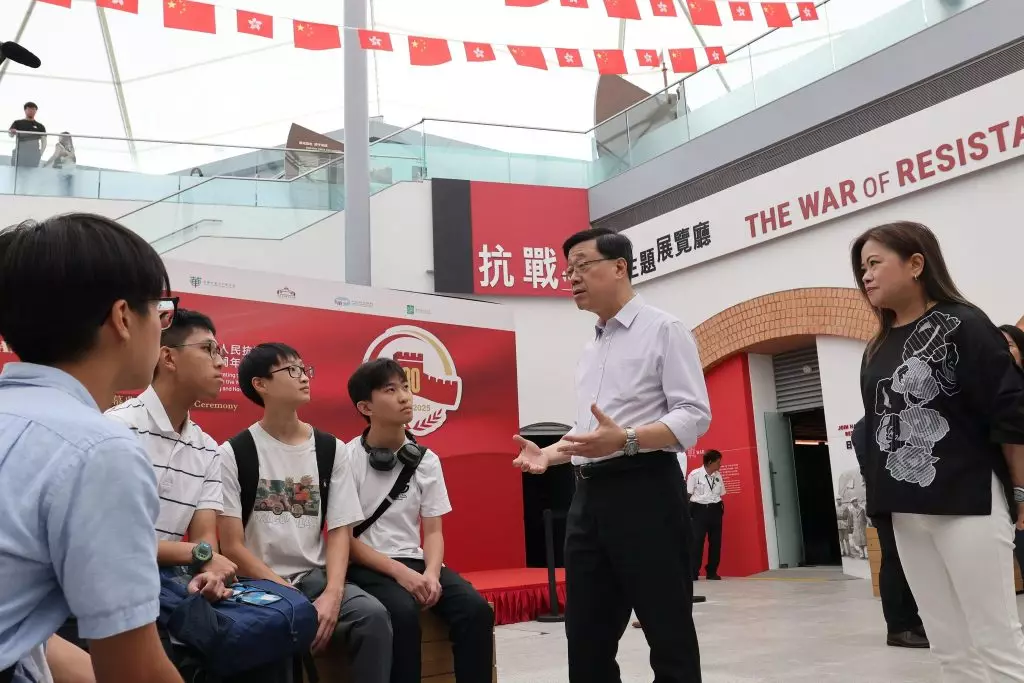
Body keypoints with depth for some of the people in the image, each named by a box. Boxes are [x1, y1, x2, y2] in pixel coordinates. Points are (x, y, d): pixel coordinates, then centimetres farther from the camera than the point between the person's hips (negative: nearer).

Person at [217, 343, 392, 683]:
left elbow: (340, 532, 2)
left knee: (373, 614, -25)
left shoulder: (331, 449, 6)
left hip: (315, 577, 3)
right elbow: (232, 546, -6)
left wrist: (332, 594, -15)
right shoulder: (233, 454, -3)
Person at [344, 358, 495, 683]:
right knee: (403, 612, -35)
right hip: (366, 566, -4)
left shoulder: (426, 460, 6)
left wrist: (431, 573, -16)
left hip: (414, 561, 4)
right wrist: (399, 572, -19)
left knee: (476, 609, -21)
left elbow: (433, 531, 5)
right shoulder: (347, 458, -7)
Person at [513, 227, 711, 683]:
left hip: (644, 491, -7)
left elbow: (694, 415, -12)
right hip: (589, 496, 8)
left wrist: (626, 439, -26)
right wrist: (548, 454, 6)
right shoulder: (589, 350, 20)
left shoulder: (663, 330, -3)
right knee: (586, 633, 12)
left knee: (668, 631, 2)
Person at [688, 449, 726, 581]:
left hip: (715, 510, 5)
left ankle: (712, 572, 15)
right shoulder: (695, 474, -6)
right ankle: (693, 572, -1)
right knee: (696, 541, -6)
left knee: (715, 541, 5)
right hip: (699, 509, -5)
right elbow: (688, 495, -3)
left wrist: (720, 507, 4)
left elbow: (721, 494, 16)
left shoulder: (718, 476, 10)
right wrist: (688, 511, -7)